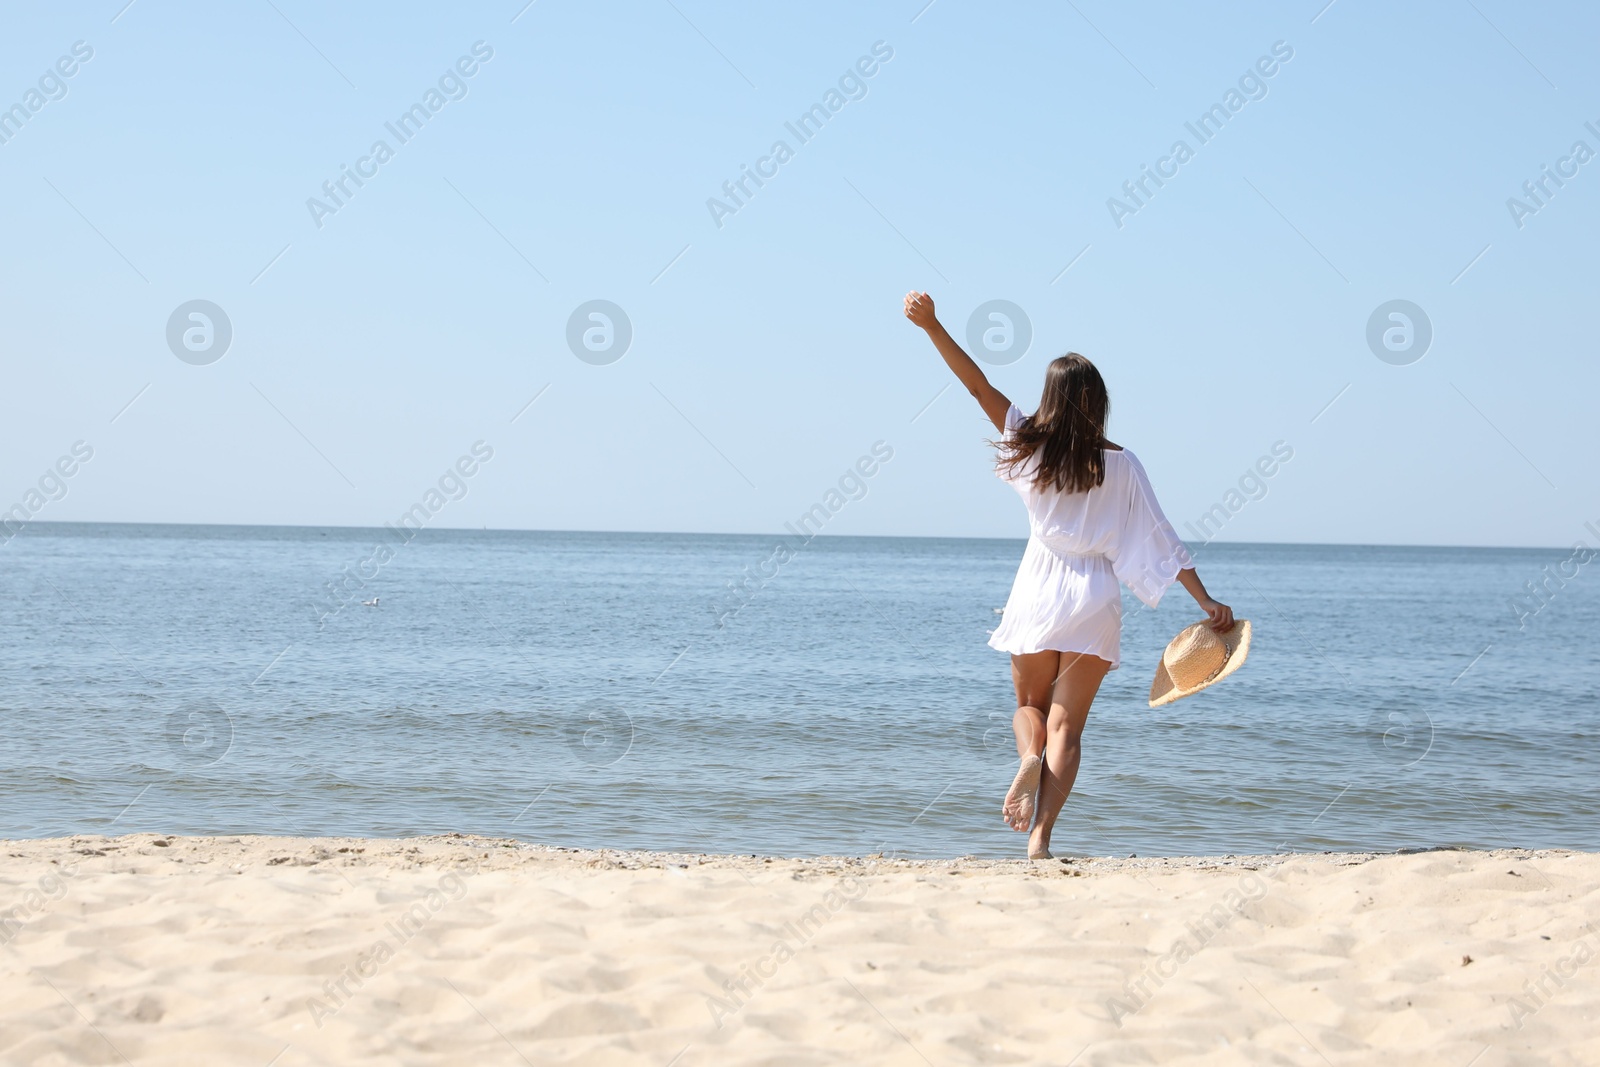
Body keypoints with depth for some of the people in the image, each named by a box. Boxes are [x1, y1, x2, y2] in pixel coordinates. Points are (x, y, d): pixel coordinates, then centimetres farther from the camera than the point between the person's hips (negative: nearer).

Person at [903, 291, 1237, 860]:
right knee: (1067, 724, 1)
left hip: (1039, 593, 0)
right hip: (1095, 599, 0)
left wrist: (933, 326, -5)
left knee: (1029, 705, 20)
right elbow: (1162, 541, -4)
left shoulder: (1030, 446, -4)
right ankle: (1040, 836, -12)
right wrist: (1207, 603, 1)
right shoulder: (1120, 466, -4)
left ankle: (1029, 757, -15)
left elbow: (979, 386, -6)